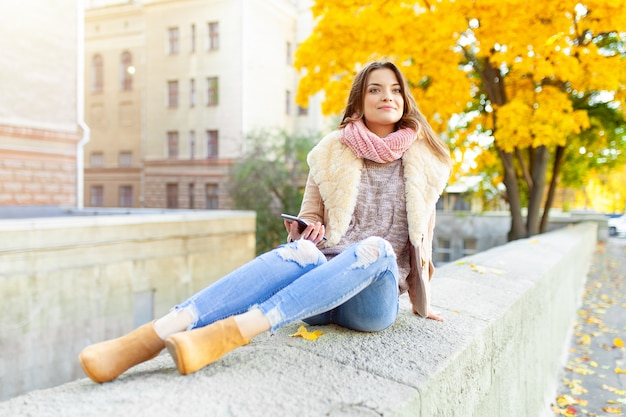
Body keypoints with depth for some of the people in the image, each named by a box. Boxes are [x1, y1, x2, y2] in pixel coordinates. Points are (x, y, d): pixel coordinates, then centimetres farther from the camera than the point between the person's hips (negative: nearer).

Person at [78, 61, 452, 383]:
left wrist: (422, 304, 18)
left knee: (376, 248, -35)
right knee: (300, 253, -36)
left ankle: (227, 334, -49)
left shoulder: (425, 161, 10)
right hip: (322, 281, 0)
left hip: (375, 298, 0)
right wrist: (310, 230, -9)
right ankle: (151, 336, -50)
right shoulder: (332, 153, 10)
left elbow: (422, 235, 15)